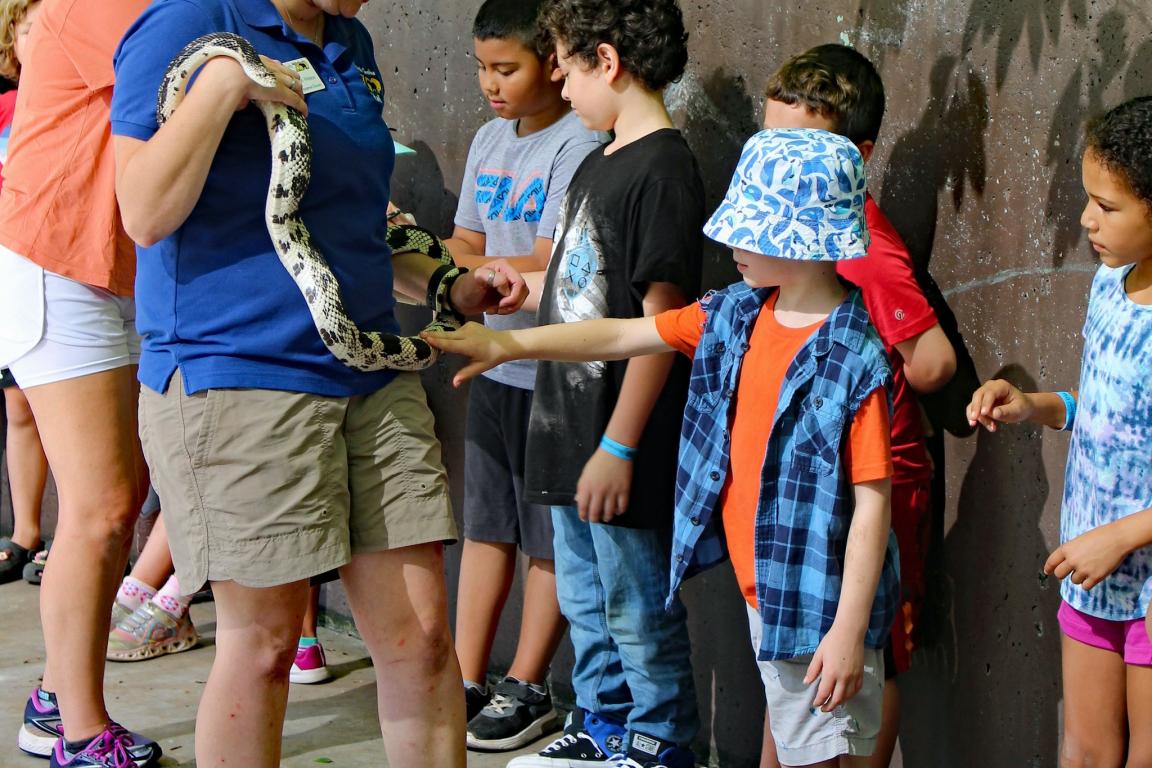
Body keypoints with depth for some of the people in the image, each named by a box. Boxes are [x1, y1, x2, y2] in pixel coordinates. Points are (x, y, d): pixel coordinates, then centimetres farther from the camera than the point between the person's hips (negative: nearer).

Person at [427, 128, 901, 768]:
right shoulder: (735, 316, 3)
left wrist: (850, 628, -21)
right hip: (763, 591, 8)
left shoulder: (856, 360, -20)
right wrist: (509, 345, 6)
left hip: (821, 606, -8)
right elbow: (624, 336, 11)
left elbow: (873, 502, -20)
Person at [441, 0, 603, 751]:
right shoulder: (490, 140, 10)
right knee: (486, 525, 13)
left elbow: (546, 273, -20)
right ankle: (467, 681, 20)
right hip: (496, 365, 8)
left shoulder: (578, 147, -15)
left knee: (550, 537, 4)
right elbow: (468, 246, 12)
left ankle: (527, 689, 15)